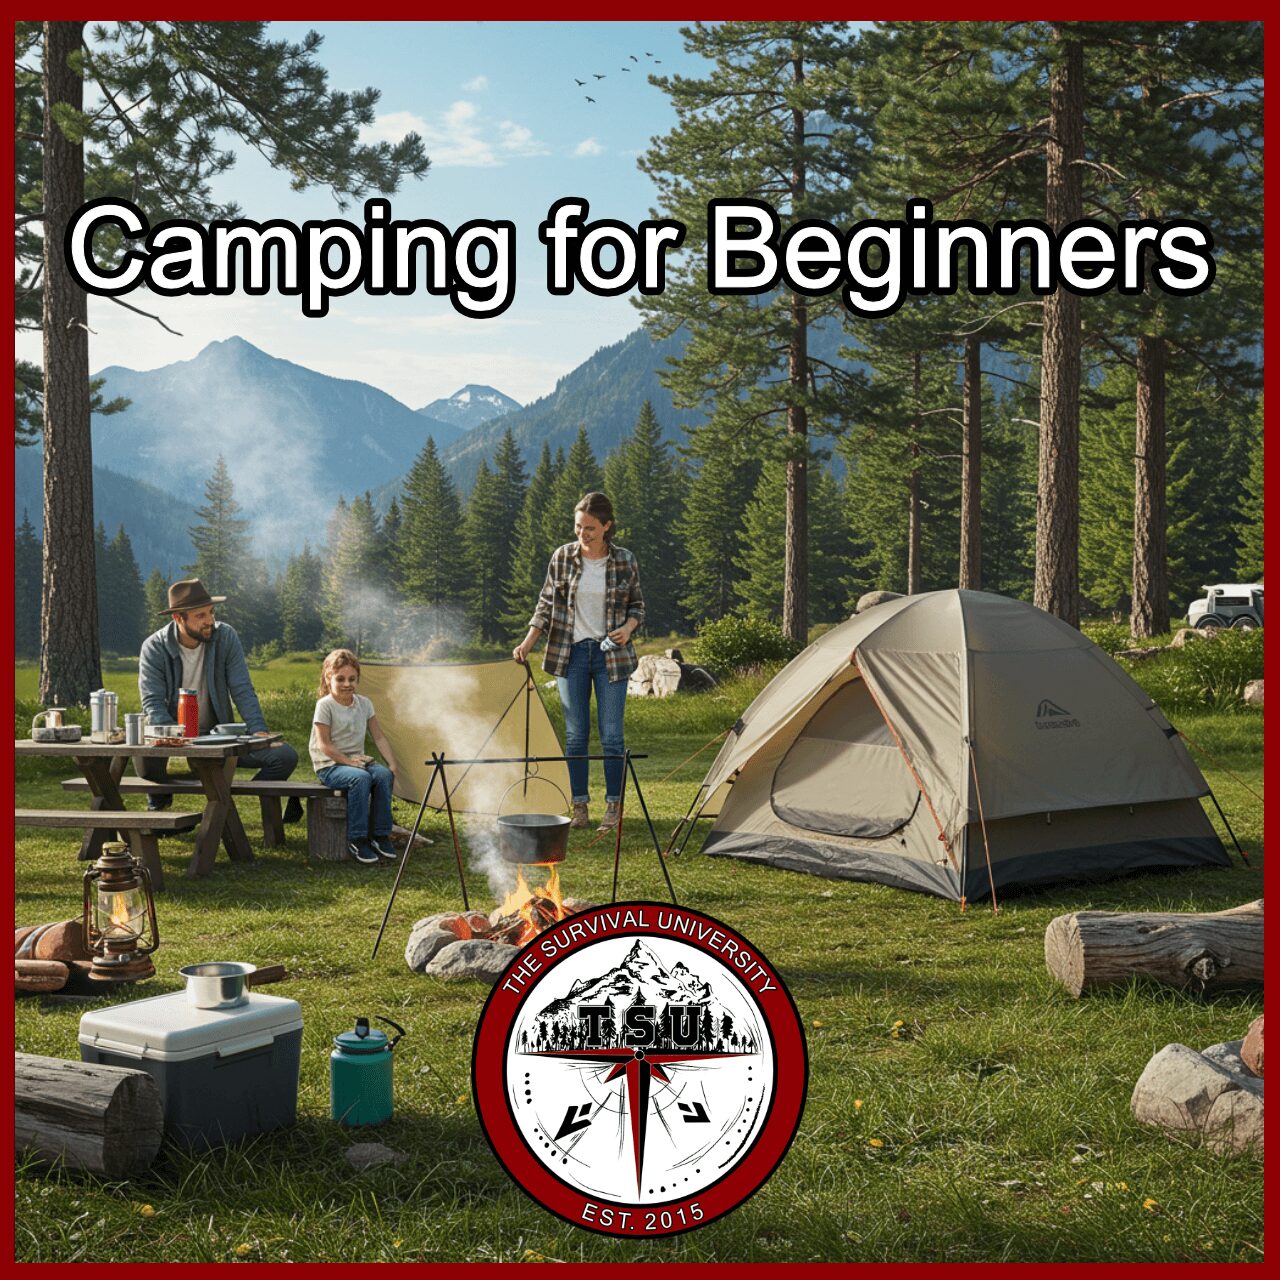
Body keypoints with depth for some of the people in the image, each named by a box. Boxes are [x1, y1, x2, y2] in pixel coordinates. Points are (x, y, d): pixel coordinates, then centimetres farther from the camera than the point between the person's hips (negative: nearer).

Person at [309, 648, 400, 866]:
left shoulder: (364, 703, 9)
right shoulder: (325, 705, -8)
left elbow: (379, 737, 11)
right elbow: (324, 745, -12)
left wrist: (392, 764, -2)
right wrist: (349, 761, -21)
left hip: (357, 761, 5)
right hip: (329, 766, -5)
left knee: (383, 774, -25)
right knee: (360, 778, -35)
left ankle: (380, 836, -19)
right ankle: (357, 840, -28)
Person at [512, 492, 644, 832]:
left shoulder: (625, 561, -3)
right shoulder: (562, 557, -2)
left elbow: (637, 605, 8)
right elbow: (546, 604, 5)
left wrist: (628, 627, -12)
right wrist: (528, 641, -5)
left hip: (610, 653, -1)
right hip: (571, 652, 1)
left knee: (611, 734, -1)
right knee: (575, 734, 4)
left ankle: (613, 807, 11)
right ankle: (579, 808, 12)